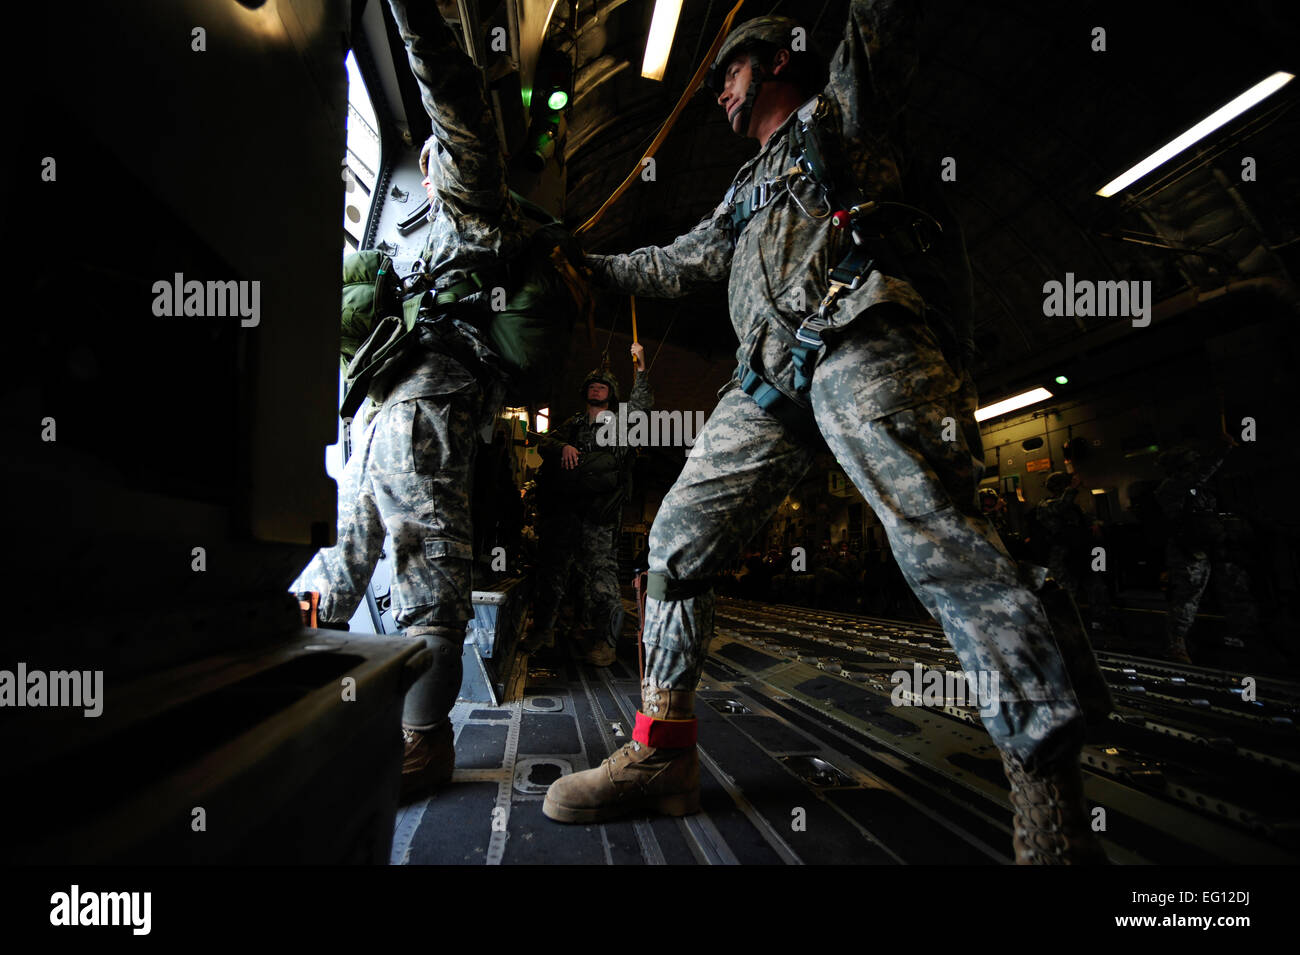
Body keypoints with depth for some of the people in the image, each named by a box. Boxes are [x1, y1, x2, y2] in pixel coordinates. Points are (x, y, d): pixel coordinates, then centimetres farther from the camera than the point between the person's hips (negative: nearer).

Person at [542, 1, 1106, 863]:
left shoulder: (843, 106, 22)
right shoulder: (747, 190, 38)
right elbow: (676, 264, 41)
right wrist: (585, 261, 45)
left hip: (864, 344, -7)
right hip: (771, 380, 7)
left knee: (943, 548, -21)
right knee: (678, 539, -2)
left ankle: (1055, 819, -15)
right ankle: (662, 754, 5)